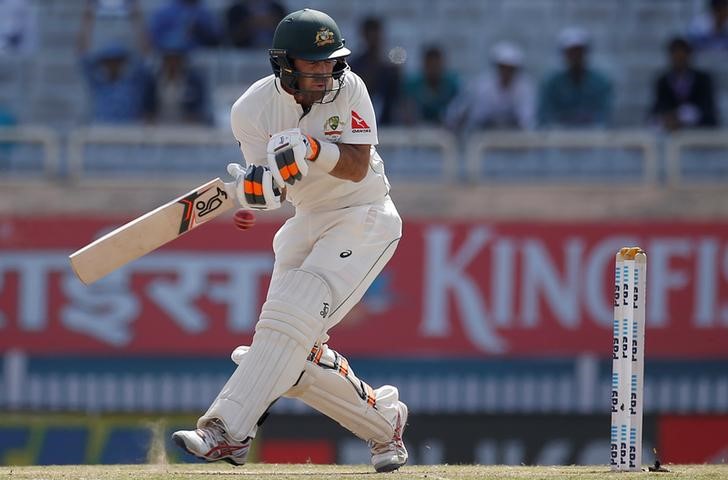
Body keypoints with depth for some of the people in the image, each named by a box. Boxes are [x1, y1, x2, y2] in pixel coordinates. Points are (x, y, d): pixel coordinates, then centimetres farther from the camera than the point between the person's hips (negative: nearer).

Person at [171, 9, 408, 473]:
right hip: (306, 225, 5)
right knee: (296, 359, -2)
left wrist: (313, 150, -36)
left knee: (291, 321, -22)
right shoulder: (252, 110, -10)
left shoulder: (347, 89, -15)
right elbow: (269, 194, -12)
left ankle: (227, 432, -27)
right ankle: (384, 420, 19)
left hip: (364, 218, -5)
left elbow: (357, 167, -18)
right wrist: (258, 184, -36)